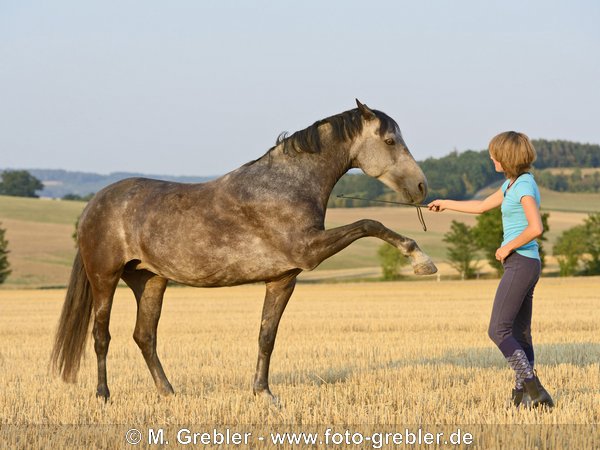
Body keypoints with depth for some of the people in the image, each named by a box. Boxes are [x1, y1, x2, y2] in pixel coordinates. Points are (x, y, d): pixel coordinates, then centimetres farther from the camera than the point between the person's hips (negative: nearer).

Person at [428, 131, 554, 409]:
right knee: (519, 334, 8)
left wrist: (507, 248, -15)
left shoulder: (524, 186, -14)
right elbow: (483, 206, 31)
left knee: (498, 331, -12)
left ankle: (533, 389, -18)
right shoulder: (512, 183, 16)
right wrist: (446, 204, 38)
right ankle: (523, 392, 8)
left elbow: (536, 228, -26)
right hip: (523, 264, 10)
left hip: (521, 263, -10)